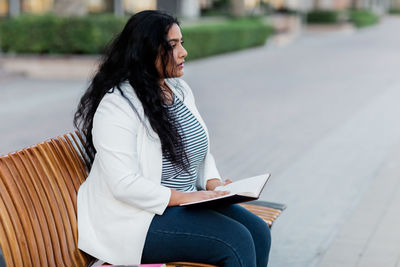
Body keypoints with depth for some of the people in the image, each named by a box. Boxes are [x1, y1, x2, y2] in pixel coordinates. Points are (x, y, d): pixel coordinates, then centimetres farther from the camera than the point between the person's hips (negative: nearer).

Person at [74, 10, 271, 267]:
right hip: (140, 217, -8)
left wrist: (213, 183, -1)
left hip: (188, 200, 8)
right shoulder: (116, 106, -18)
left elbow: (201, 152, 18)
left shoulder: (181, 90, 9)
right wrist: (184, 197, -22)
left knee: (258, 232, -9)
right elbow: (124, 185, -24)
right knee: (238, 242, -21)